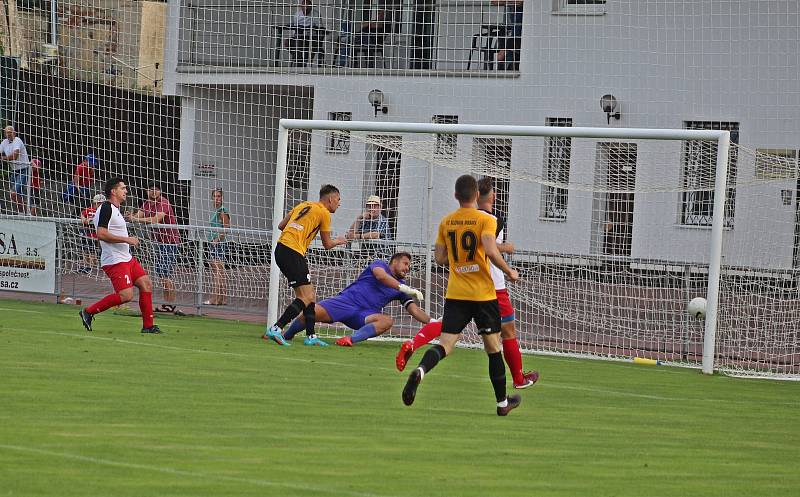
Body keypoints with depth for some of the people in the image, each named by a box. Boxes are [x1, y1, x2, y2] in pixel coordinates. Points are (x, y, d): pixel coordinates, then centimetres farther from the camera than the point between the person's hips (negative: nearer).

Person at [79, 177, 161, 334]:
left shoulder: (114, 209, 18)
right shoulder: (106, 208, -14)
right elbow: (101, 234, -23)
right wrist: (127, 239, -20)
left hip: (126, 258, 11)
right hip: (115, 261, -11)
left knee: (146, 284, 6)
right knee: (125, 295, -18)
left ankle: (148, 326, 9)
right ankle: (88, 312, -7)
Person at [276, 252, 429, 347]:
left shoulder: (401, 285, 23)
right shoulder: (380, 264, 7)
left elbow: (414, 310, 20)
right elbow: (381, 276, -17)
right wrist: (405, 288, -23)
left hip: (364, 315, 4)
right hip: (348, 300, -4)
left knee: (388, 321, -28)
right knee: (313, 312, -28)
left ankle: (352, 338, -46)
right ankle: (286, 336, -3)